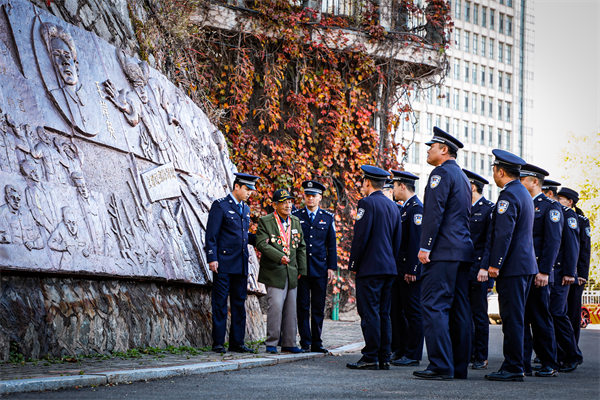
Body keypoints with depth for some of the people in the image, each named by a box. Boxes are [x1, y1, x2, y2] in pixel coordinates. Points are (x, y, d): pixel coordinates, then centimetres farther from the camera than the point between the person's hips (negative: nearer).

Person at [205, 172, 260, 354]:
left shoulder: (245, 209, 17)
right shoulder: (220, 205, -5)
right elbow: (211, 234, -9)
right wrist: (212, 258, -15)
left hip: (241, 264, 7)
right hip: (223, 263, -7)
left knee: (239, 303, 7)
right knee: (220, 303, -2)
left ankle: (237, 342, 12)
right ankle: (218, 342, 2)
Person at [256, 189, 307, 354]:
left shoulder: (295, 222, 14)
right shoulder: (265, 221, -3)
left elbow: (301, 246, 18)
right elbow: (261, 244, -13)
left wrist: (301, 269, 11)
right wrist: (279, 257, -24)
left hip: (292, 273, 5)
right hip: (274, 272, -5)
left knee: (290, 308, 6)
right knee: (275, 306, -12)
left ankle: (289, 343, 14)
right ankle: (271, 343, -3)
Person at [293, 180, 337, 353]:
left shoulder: (327, 218, 9)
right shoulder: (296, 216, 6)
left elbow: (331, 244, 10)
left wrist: (332, 267, 2)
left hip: (320, 268, 1)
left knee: (319, 307, 3)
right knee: (303, 306, -1)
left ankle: (317, 343, 8)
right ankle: (305, 342, 3)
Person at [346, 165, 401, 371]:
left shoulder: (367, 203, -9)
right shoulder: (392, 206, 15)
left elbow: (360, 236, -14)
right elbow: (397, 239, 18)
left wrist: (353, 264, -7)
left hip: (370, 268, -8)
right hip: (389, 268, 8)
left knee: (369, 313, -7)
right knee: (383, 313, 9)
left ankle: (370, 357, -8)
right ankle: (384, 358, 10)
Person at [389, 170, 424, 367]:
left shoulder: (417, 208, -13)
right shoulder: (402, 208, 17)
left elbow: (416, 240, -19)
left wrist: (411, 270, -22)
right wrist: (394, 267, 16)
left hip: (410, 270, -10)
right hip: (398, 269, 10)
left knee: (413, 312, -4)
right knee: (396, 311, 12)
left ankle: (413, 355, -1)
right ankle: (398, 351, 18)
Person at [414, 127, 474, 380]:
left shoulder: (442, 173, -7)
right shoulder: (462, 177, 22)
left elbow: (434, 212, -17)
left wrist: (425, 247, -18)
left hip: (443, 252, -10)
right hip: (463, 250, 10)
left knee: (433, 305, -11)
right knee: (458, 309, 8)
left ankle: (441, 366, -16)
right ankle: (459, 366, 9)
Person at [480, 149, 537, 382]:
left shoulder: (508, 195, -13)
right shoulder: (523, 193, 19)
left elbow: (503, 234, -20)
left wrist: (494, 264, -18)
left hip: (512, 267, -10)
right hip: (526, 265, 10)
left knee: (512, 318, -7)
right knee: (515, 317, 11)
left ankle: (512, 368, -6)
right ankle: (515, 367, 14)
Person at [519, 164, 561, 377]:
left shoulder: (551, 207, -3)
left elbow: (553, 242, -10)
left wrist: (544, 272, -17)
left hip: (537, 273, -6)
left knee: (540, 318, -2)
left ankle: (550, 365, 7)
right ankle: (523, 364, 5)